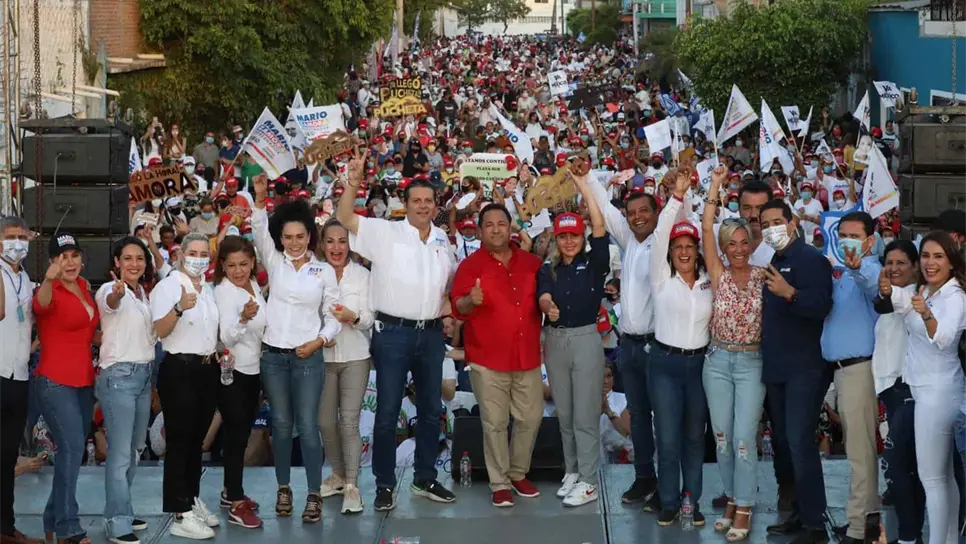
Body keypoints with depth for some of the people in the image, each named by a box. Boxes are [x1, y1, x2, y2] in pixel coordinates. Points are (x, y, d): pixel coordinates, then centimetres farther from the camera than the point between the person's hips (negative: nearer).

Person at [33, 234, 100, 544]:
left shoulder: (84, 287, 10)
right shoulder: (52, 291, -13)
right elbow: (41, 305, -40)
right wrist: (48, 280, -59)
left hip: (84, 381, 8)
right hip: (56, 382, -8)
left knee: (73, 451, 12)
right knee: (72, 448, -17)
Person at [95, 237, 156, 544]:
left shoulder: (144, 294, 12)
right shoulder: (109, 290, -12)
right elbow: (110, 302, -39)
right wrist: (117, 292, -61)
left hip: (143, 374, 8)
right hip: (118, 376, -8)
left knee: (135, 450, 15)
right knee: (121, 453, -9)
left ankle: (120, 512, 26)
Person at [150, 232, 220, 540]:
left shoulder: (209, 289, 14)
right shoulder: (167, 287, -9)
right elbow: (159, 330, -21)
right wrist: (179, 308, -37)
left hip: (208, 369, 8)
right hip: (179, 370, -8)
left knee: (197, 439, 15)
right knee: (179, 441, -6)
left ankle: (192, 500, 25)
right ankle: (181, 515, -6)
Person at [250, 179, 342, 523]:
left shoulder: (325, 271, 2)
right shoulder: (274, 262, 5)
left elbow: (334, 315, 5)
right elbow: (260, 232, -11)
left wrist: (319, 341, -10)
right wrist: (260, 199, -24)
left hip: (308, 357, -2)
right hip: (274, 355, 2)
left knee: (307, 427, -3)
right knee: (281, 425, 8)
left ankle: (314, 495, 2)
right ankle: (283, 488, 20)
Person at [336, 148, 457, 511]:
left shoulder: (443, 240, 10)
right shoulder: (385, 233, -6)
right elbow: (345, 219, -17)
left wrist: (451, 305, 6)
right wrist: (353, 183, -30)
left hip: (431, 333, 5)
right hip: (393, 332, -5)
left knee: (431, 409, 13)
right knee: (388, 411, -1)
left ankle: (425, 479, 26)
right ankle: (385, 485, 8)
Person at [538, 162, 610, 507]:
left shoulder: (594, 263, -2)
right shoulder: (548, 270, 7)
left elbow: (599, 227, -15)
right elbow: (542, 296, -9)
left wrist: (583, 185, -17)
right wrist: (547, 306, -35)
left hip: (586, 338, -4)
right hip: (555, 340, 4)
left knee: (585, 414, -3)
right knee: (564, 413, 12)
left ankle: (588, 482, 2)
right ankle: (572, 472, 24)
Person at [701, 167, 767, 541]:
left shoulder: (762, 276, 1)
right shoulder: (718, 274, 2)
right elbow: (707, 230, -6)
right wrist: (715, 188, -8)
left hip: (751, 362, -2)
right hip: (718, 361, 2)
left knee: (744, 438, -5)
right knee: (721, 437, 8)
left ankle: (743, 509, 4)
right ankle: (731, 499, 22)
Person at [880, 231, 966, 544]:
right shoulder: (920, 292, 9)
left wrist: (927, 315, -54)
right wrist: (886, 290, -27)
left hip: (938, 391, -9)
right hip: (922, 388, 9)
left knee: (931, 477, -9)